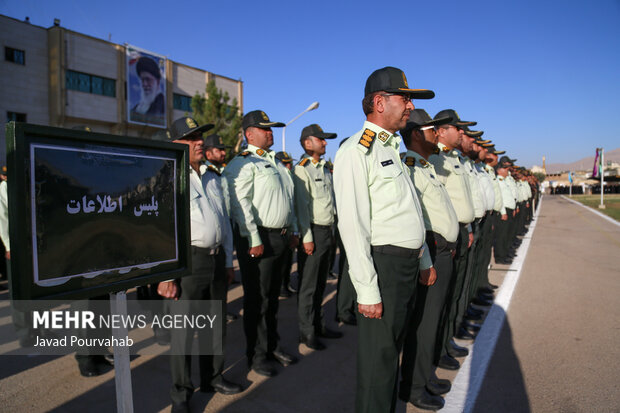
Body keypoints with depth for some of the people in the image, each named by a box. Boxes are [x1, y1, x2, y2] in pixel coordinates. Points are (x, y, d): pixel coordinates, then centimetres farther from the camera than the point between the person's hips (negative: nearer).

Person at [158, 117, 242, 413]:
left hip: (216, 260, 7)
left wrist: (229, 261, 18)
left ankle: (213, 378, 36)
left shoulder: (212, 179, 15)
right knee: (183, 330, 3)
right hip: (188, 260, -7)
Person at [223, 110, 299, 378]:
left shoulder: (277, 163, 20)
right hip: (259, 238, -8)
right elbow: (241, 203, -17)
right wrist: (253, 240, -21)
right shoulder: (243, 163, -8)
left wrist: (293, 231, 19)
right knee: (257, 298, 2)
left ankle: (272, 346, 32)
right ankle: (256, 355, 17)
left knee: (272, 296, 18)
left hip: (281, 237, 8)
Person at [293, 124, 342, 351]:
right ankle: (307, 332, 12)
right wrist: (307, 237, -16)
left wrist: (333, 230, 15)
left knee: (320, 282, 15)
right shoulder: (302, 169, -8)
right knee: (308, 285, 1)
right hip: (313, 231, -8)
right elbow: (301, 206, -13)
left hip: (327, 230, 8)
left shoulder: (325, 169, 16)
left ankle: (318, 324, 27)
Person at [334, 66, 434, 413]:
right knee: (379, 354, 4)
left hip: (409, 264, 9)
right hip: (384, 264, -9)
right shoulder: (356, 151, -14)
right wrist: (367, 290, -21)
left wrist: (424, 260, 20)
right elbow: (352, 225, -20)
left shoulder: (393, 148, 16)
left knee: (394, 346, 22)